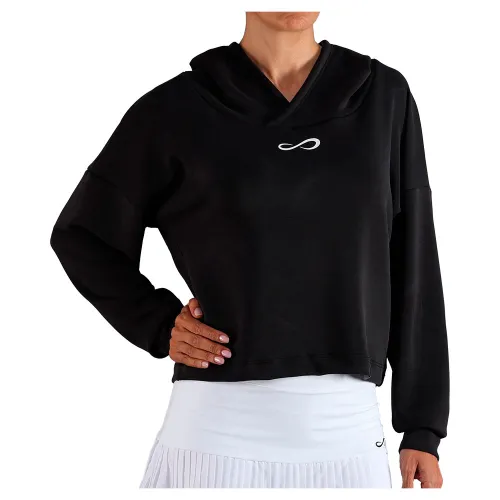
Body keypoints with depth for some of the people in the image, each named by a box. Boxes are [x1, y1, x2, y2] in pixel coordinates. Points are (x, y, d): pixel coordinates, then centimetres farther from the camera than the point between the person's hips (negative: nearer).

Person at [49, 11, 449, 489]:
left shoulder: (384, 97, 6)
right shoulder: (177, 108, 1)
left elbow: (413, 269, 7)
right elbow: (81, 236, 13)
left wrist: (423, 428, 5)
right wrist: (158, 326, -1)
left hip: (348, 429, 2)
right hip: (219, 426, -2)